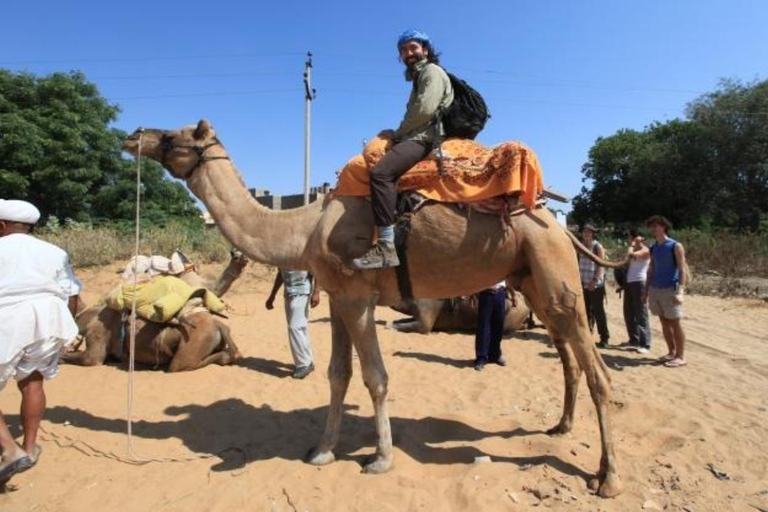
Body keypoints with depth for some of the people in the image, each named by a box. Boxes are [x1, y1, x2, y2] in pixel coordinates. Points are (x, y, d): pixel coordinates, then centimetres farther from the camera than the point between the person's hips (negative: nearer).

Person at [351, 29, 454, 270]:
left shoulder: (432, 71, 3)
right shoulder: (419, 77, 32)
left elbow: (425, 110, -13)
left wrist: (397, 133, -3)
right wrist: (398, 134, 5)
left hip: (426, 137, -11)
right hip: (417, 136, 11)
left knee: (381, 172, -31)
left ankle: (386, 248, -40)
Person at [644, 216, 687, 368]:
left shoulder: (675, 246, -7)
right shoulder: (653, 248, 11)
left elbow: (682, 269, -12)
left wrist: (680, 291, -21)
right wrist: (646, 289, 13)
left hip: (670, 289, -6)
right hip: (655, 289, 6)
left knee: (675, 323, -2)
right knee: (664, 323, 11)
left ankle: (681, 357, 5)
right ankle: (672, 352, 21)